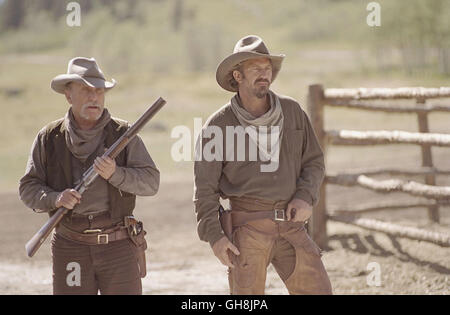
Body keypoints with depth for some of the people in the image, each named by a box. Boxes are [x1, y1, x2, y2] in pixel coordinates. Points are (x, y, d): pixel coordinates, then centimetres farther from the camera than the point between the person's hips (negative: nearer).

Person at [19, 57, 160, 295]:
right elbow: (28, 188, 3)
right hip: (71, 248, 1)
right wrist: (55, 198, -18)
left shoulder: (123, 134, 2)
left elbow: (150, 182, -4)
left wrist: (115, 174, -22)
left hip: (118, 246, 0)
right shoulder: (49, 138, 5)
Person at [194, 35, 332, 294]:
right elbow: (205, 189, -2)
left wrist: (306, 198, -7)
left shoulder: (292, 111, 5)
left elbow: (314, 162, 12)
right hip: (247, 227, -3)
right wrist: (214, 236, -13)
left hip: (291, 224, 3)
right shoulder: (218, 125, -3)